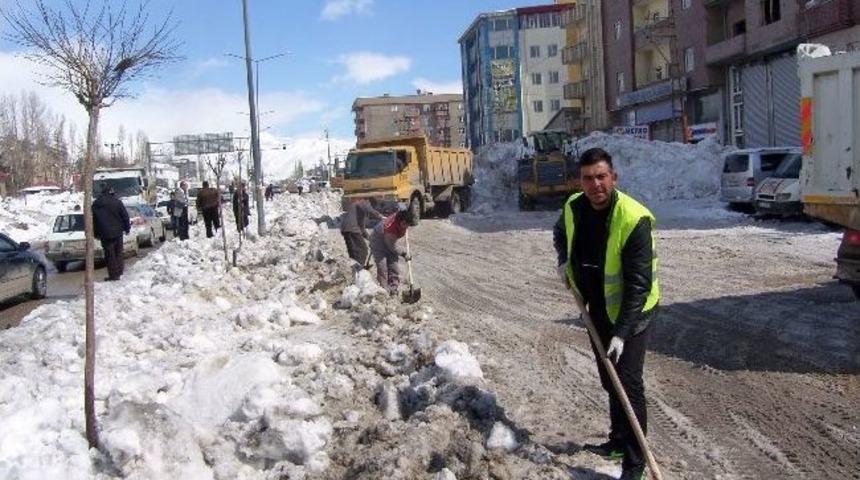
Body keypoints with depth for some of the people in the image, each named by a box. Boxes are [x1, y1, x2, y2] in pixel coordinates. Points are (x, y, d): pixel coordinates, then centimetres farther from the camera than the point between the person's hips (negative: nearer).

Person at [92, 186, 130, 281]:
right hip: (117, 232, 0)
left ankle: (114, 275, 1)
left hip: (104, 234, 0)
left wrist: (96, 233, 17)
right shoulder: (117, 202, -3)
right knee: (118, 253, 13)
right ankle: (119, 271, 15)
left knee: (109, 255, 2)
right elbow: (125, 216, -3)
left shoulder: (95, 204, 5)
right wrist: (127, 228, 8)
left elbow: (93, 220, 10)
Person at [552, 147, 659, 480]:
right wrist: (564, 261, -1)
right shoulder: (573, 208, -7)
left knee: (628, 383, -9)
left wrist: (622, 333, -31)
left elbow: (638, 285, -28)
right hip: (598, 308, 7)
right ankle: (618, 442, 37)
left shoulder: (633, 220, -28)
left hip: (631, 311, -7)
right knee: (608, 378, 19)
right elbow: (560, 233, 19)